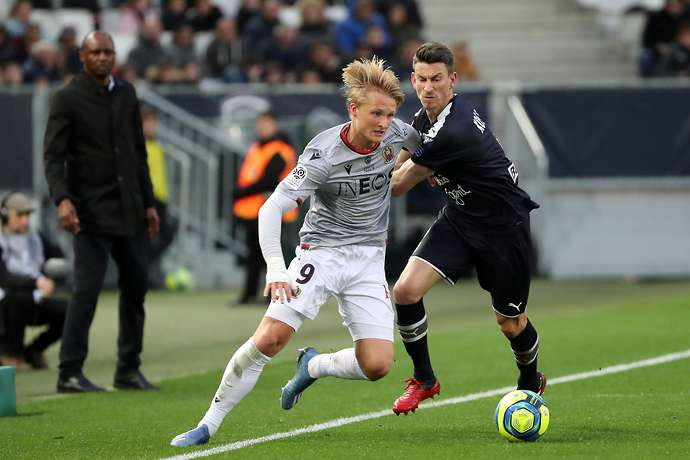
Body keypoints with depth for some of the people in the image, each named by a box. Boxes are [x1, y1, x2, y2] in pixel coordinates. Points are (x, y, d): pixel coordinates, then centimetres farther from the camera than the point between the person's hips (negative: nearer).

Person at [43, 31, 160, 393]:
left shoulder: (126, 94, 12)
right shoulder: (68, 98, -6)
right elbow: (53, 156, -11)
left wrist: (148, 203, 14)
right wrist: (62, 199, -26)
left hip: (129, 210, 6)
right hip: (92, 212, -6)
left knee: (135, 287, 8)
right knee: (87, 288, -10)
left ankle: (129, 370, 17)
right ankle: (70, 373, -6)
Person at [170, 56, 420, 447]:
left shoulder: (396, 134, -7)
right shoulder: (323, 155, -20)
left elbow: (419, 143, 21)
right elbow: (271, 210, -21)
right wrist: (276, 271, -31)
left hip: (369, 259, 4)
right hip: (320, 251, -4)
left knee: (377, 366, -12)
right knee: (270, 338, -20)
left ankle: (314, 366, 21)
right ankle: (209, 424, -6)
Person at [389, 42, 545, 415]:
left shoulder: (451, 133, -31)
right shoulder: (424, 117, -3)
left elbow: (396, 186, -19)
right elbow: (400, 163, 22)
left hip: (503, 224, -7)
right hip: (459, 216, 7)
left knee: (510, 322, 8)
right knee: (406, 290, -13)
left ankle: (531, 382, 40)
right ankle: (424, 380, 6)